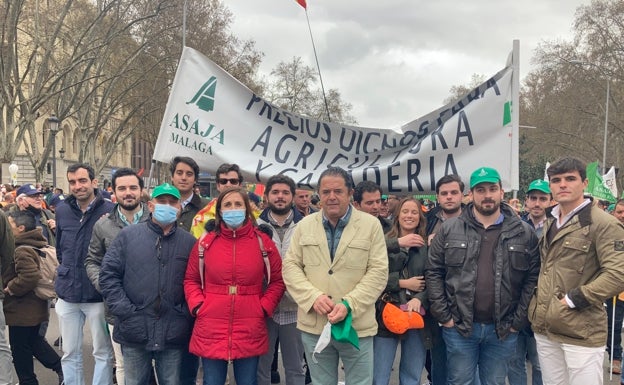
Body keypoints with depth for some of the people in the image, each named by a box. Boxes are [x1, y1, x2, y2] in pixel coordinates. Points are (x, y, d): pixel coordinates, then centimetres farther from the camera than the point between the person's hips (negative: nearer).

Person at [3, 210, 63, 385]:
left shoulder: (22, 251, -23)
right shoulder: (34, 245, 9)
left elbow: (29, 277, -35)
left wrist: (10, 288, -21)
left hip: (21, 311, -10)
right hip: (35, 309, 10)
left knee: (20, 350, 5)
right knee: (35, 341, 22)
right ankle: (62, 369, 21)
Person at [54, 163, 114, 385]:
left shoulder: (110, 210, -11)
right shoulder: (62, 211, 5)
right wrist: (67, 271, 14)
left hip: (98, 294, -4)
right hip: (67, 293, 5)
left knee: (103, 352, 7)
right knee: (70, 353, 13)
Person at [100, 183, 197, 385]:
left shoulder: (189, 241, 5)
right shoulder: (128, 235, 2)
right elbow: (108, 274, -1)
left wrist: (186, 313, -6)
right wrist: (124, 309, -8)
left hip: (173, 333, 1)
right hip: (135, 330, 0)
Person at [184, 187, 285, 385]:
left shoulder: (263, 242, 0)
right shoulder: (205, 242, 2)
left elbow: (277, 280, 7)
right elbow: (191, 280, 10)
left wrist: (264, 308, -4)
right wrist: (198, 306, -4)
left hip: (250, 332, 0)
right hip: (211, 331, 0)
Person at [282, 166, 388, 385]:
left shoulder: (371, 225, -1)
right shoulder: (305, 225, 6)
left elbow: (378, 272, -7)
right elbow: (290, 267, 3)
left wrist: (349, 305, -17)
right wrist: (313, 297, -13)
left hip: (356, 326, -2)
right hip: (313, 325, 2)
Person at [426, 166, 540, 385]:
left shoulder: (524, 233, 2)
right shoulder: (449, 229, 1)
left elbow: (533, 278, 2)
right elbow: (433, 272, 2)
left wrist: (518, 321, -4)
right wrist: (443, 315, -4)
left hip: (503, 330, 1)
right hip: (458, 327, 0)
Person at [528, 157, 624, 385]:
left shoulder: (604, 224, -12)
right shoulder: (550, 223, 15)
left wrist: (573, 299, -19)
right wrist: (537, 305, 13)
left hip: (581, 332, -7)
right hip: (545, 328, 7)